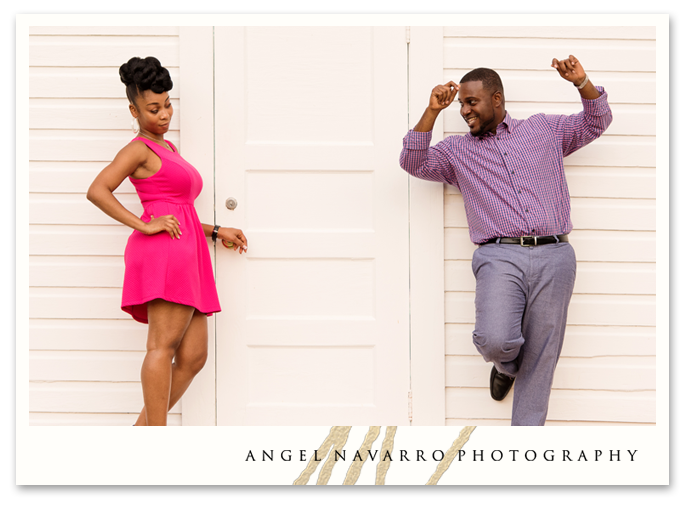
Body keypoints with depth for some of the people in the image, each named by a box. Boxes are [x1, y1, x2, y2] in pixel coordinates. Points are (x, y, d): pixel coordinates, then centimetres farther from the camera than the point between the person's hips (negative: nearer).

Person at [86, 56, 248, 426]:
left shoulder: (169, 150, 28)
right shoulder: (139, 149, 2)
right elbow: (97, 191, -12)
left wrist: (216, 232, 23)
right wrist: (145, 226, -14)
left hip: (186, 255, 9)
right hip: (164, 252, -9)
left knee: (193, 357, 1)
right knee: (163, 345, -14)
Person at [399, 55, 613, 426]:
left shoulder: (545, 129, 20)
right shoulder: (456, 150, 18)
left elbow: (596, 121, 24)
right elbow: (413, 162, 4)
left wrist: (582, 83, 5)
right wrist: (432, 112, -3)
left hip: (554, 257, 1)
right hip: (500, 257, -1)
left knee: (539, 363, 0)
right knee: (494, 341, -25)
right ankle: (507, 365, 13)